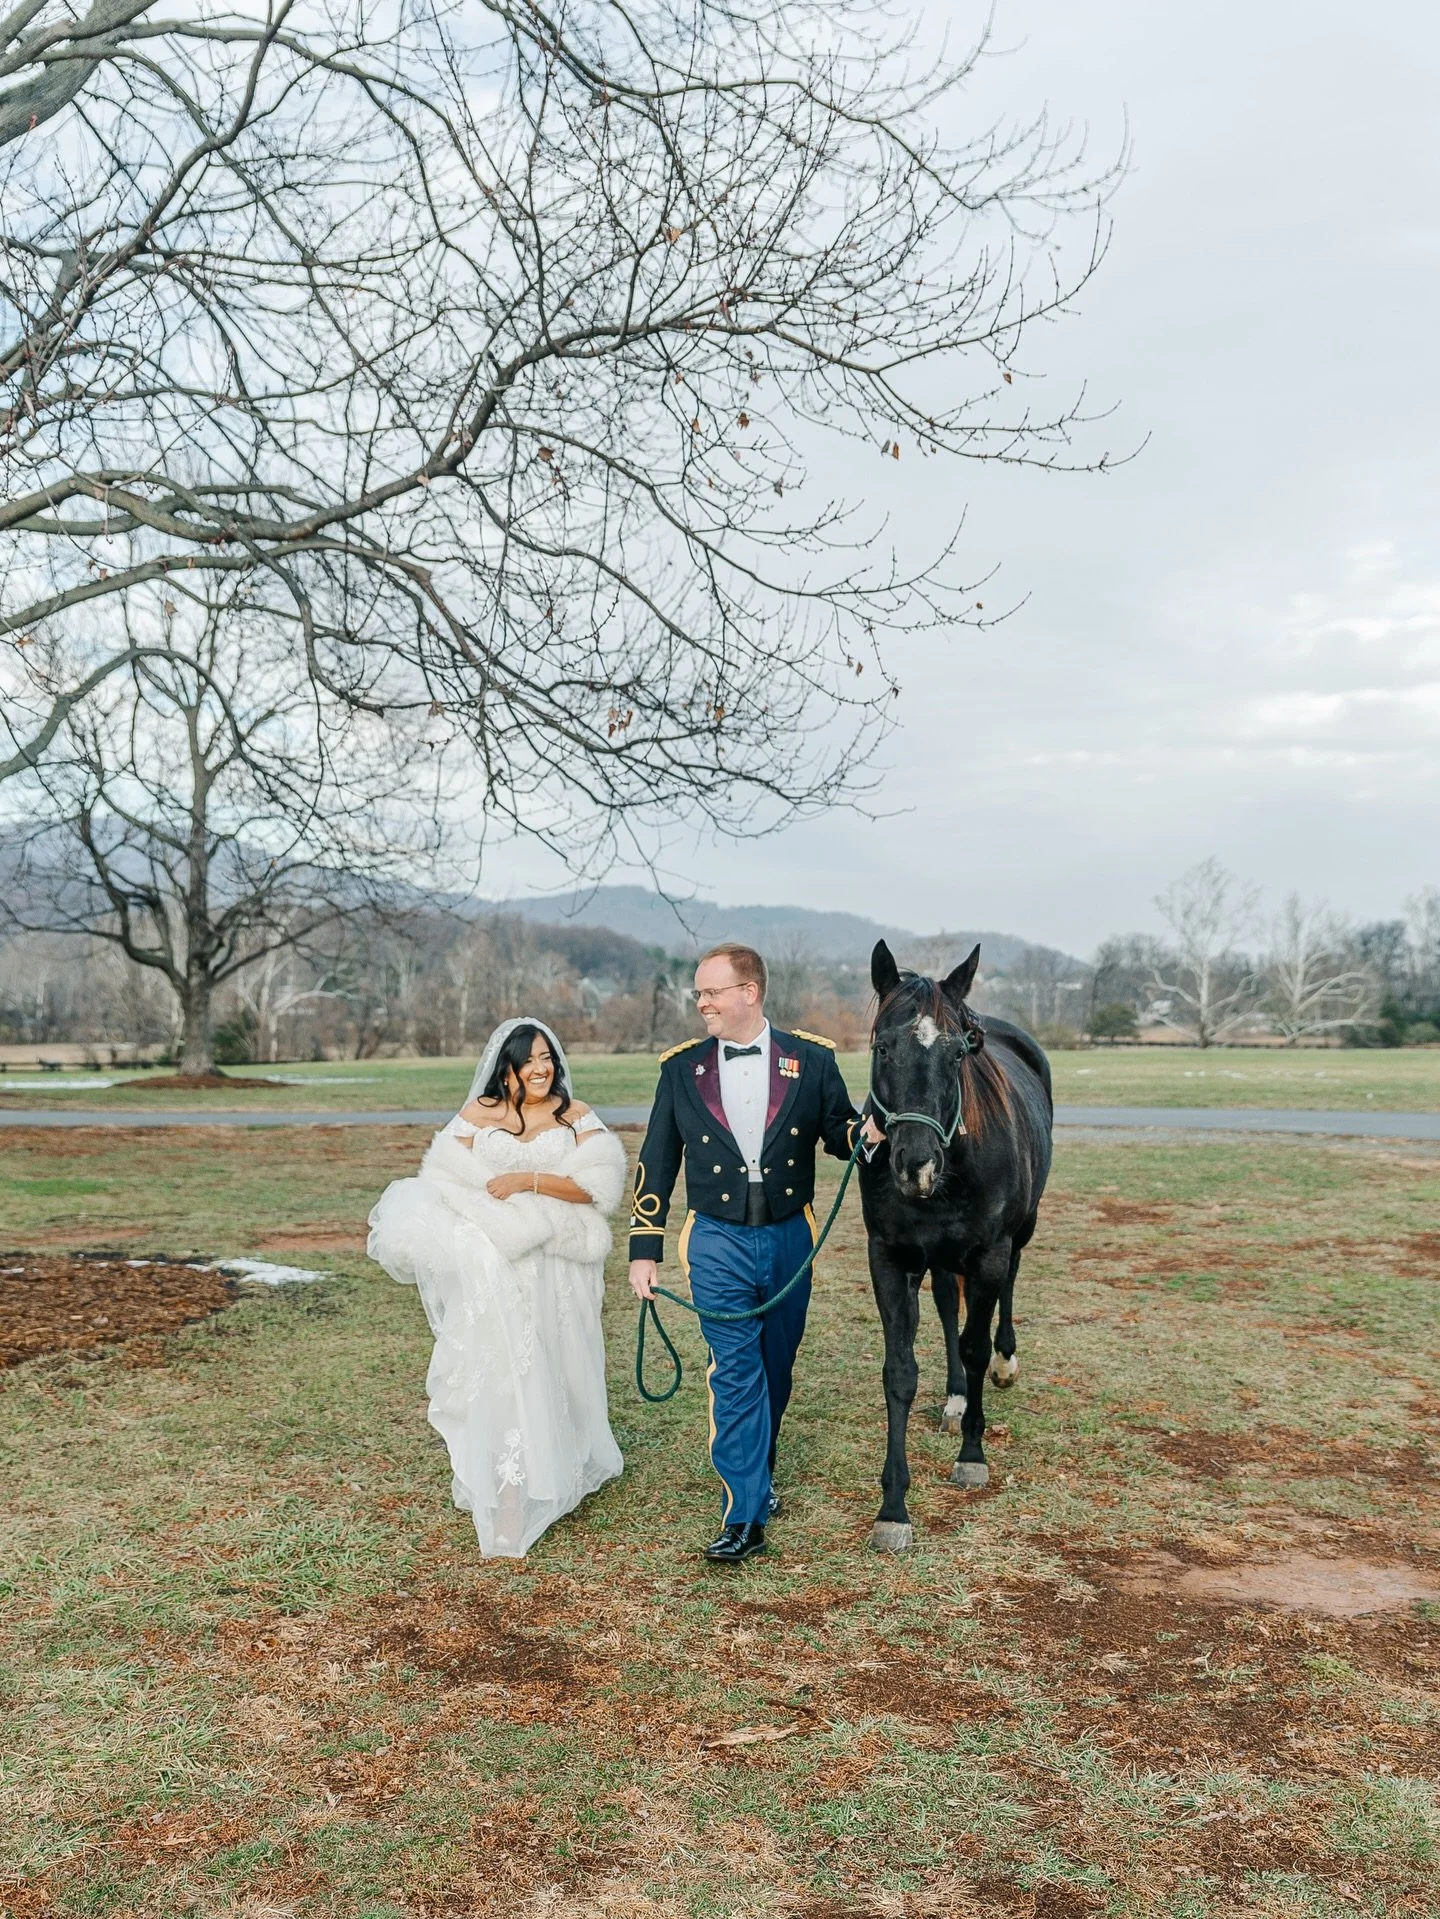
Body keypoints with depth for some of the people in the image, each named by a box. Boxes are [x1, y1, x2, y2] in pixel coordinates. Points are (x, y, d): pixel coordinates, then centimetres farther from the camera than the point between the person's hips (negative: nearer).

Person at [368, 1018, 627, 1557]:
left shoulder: (577, 1117, 4)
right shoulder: (476, 1115, 4)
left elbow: (596, 1185, -8)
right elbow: (444, 1183, -1)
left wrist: (529, 1180, -17)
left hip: (557, 1275, 1)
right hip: (494, 1273, -1)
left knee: (554, 1371, 11)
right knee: (502, 1375, -7)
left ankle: (564, 1469, 33)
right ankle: (509, 1500, 0)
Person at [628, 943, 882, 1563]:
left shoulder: (812, 1060, -2)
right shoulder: (682, 1068, 0)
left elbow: (839, 1134, 6)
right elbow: (657, 1163, 3)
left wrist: (867, 1133, -18)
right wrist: (644, 1249, 0)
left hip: (789, 1239, 1)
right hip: (717, 1244, -1)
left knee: (776, 1369, 15)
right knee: (735, 1374, -6)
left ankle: (757, 1470, 39)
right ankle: (744, 1516, -1)